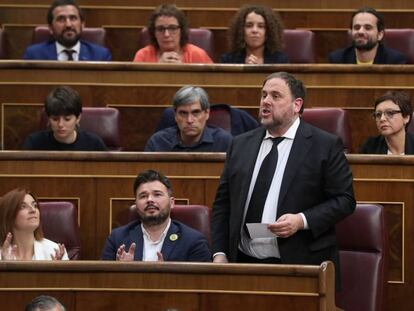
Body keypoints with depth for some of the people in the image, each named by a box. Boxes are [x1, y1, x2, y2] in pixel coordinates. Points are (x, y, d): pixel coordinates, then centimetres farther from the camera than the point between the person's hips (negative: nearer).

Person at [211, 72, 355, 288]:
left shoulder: (326, 146, -1)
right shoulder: (241, 145, 13)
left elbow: (344, 200, -3)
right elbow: (222, 203, 13)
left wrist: (302, 221, -16)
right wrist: (219, 254, 2)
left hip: (302, 266, -4)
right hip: (244, 263, 4)